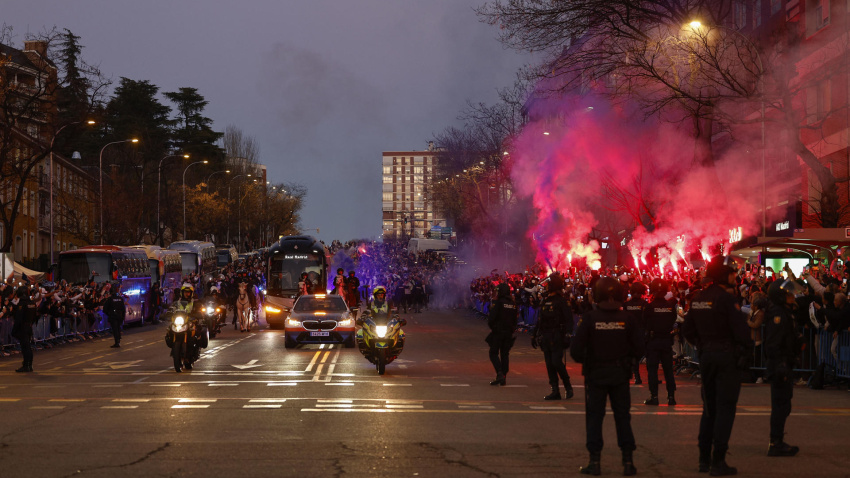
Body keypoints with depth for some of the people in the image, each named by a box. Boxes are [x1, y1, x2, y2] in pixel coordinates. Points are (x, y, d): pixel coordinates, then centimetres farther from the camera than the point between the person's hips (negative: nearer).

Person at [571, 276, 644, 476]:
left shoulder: (589, 318, -12)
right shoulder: (627, 318, -7)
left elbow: (576, 350, -14)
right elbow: (639, 349, -5)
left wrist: (585, 362, 5)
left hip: (595, 375, -2)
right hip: (620, 375, 2)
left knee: (594, 417, 6)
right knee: (623, 417, 10)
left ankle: (595, 462, 5)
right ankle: (628, 461, 10)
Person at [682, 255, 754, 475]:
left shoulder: (698, 298, 8)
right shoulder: (726, 298, -16)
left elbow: (687, 329, 14)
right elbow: (740, 329, -19)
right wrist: (747, 350, -4)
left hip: (706, 356, 7)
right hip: (727, 357, -7)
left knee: (709, 408, 16)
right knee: (725, 408, -3)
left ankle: (704, 459, 19)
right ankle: (718, 462, -4)